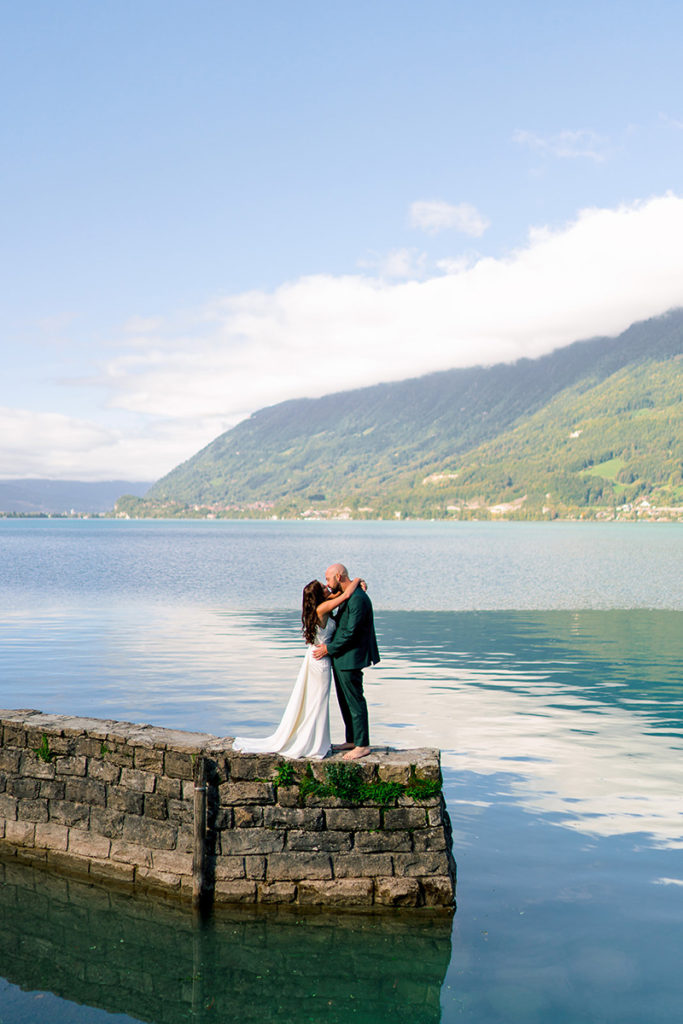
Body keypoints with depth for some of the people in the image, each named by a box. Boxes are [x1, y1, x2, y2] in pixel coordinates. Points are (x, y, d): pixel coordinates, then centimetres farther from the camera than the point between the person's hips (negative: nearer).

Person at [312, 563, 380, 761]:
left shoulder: (358, 599, -20)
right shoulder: (345, 597, 12)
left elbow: (351, 632, -22)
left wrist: (328, 649, -15)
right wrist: (329, 643, 11)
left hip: (350, 659, -10)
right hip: (340, 659, 10)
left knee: (355, 701, -3)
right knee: (345, 700, 16)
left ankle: (362, 745, 4)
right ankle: (352, 740, 26)